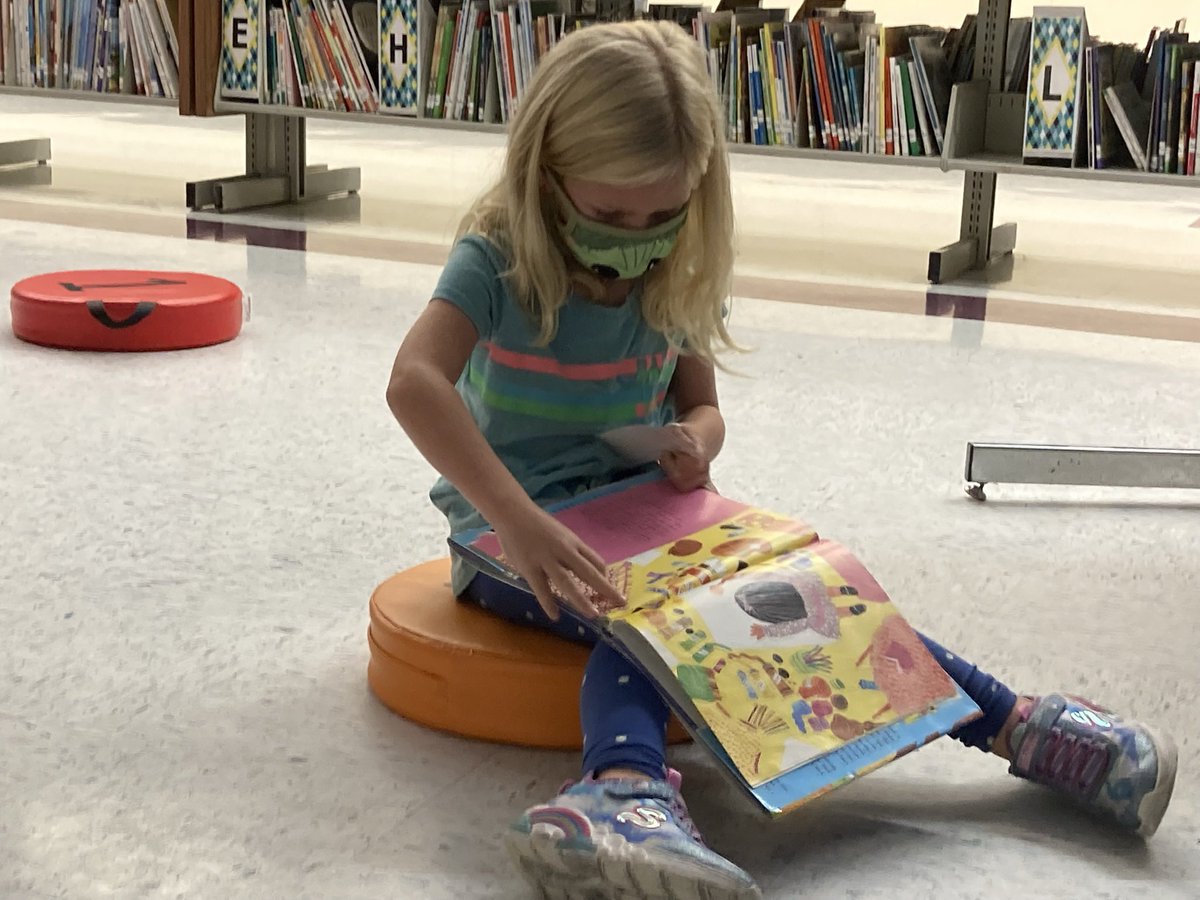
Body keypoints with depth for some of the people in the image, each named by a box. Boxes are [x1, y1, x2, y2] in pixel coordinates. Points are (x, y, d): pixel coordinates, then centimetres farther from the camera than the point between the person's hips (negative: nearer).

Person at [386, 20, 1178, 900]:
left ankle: (1013, 722, -16)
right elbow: (415, 381, -33)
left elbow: (700, 404, 12)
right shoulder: (499, 263, -16)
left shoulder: (674, 283, 1)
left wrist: (694, 440, -16)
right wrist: (521, 521, -44)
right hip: (511, 530, -5)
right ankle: (631, 784, -61)